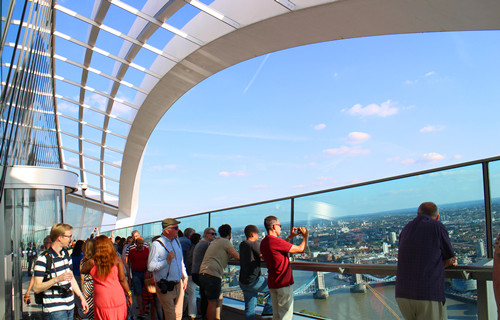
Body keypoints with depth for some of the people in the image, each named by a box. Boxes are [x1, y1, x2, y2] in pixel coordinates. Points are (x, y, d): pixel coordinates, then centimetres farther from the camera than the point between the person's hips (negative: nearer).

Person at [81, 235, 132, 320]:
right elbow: (122, 279, -5)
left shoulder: (92, 263, -8)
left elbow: (82, 271, 13)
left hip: (102, 302, 0)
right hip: (118, 299, 1)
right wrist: (129, 294, 4)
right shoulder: (116, 260, -7)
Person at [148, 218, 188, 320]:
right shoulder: (157, 245, -12)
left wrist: (185, 277, 19)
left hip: (178, 285, 7)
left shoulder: (176, 241, 12)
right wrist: (167, 261, -23)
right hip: (165, 287, -6)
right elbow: (150, 267, -17)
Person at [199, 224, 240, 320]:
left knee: (219, 297, 20)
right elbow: (237, 257, -7)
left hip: (203, 273, 9)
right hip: (212, 274, -9)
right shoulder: (226, 242, -3)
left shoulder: (215, 242, 24)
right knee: (213, 302, -3)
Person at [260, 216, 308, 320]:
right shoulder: (276, 241, -22)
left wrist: (290, 236, 22)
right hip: (283, 284, -9)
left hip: (272, 283, 9)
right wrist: (305, 235, 1)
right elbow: (301, 249, -15)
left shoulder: (263, 242, 6)